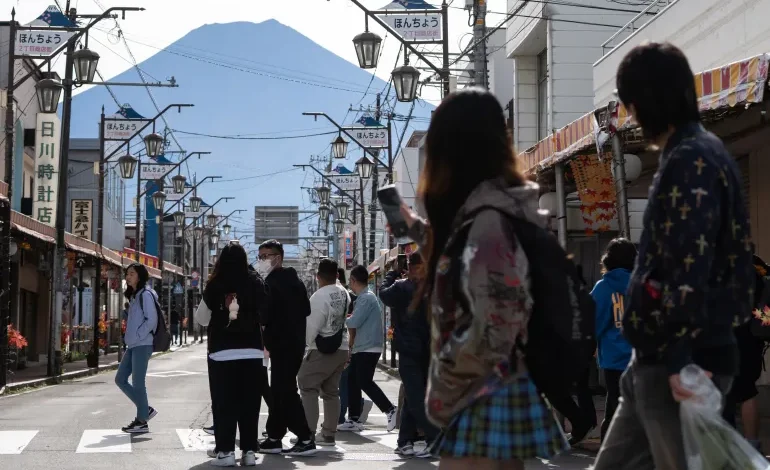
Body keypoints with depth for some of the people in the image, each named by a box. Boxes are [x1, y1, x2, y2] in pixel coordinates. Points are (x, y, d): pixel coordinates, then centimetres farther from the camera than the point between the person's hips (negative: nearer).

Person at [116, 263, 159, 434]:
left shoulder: (145, 295, -9)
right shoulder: (133, 296, 18)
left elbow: (152, 320, -16)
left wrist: (137, 336, -15)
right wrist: (130, 339, 13)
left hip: (143, 345, -9)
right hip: (132, 346, 9)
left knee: (138, 382, -7)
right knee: (120, 379, 8)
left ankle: (142, 421, 1)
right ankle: (145, 410, 17)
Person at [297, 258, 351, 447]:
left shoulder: (319, 297, -18)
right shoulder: (344, 293, 4)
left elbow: (312, 327, -14)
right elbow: (344, 319, 8)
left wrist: (306, 344, -1)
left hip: (322, 351, -8)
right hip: (341, 348, 8)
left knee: (308, 387, -2)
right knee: (331, 391, 13)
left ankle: (307, 433, -8)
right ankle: (328, 434, 16)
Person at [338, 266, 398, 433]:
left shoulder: (367, 298, -15)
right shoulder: (362, 297, 16)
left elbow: (353, 322, -21)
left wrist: (346, 320, 0)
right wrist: (352, 341, 13)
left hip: (368, 348, -10)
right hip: (361, 348, 10)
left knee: (365, 382, -10)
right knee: (352, 380, 9)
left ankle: (390, 411, -6)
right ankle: (354, 419, 12)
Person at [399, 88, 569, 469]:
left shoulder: (487, 217, -18)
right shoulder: (483, 211, 11)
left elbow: (493, 329, -25)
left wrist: (442, 395, -14)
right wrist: (414, 225, 36)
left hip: (484, 404, -10)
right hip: (494, 401, 10)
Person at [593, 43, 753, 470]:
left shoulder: (691, 161, -15)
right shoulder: (688, 156, 17)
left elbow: (689, 270, -23)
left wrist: (679, 360, -23)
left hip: (681, 362, -10)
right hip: (657, 357, 10)